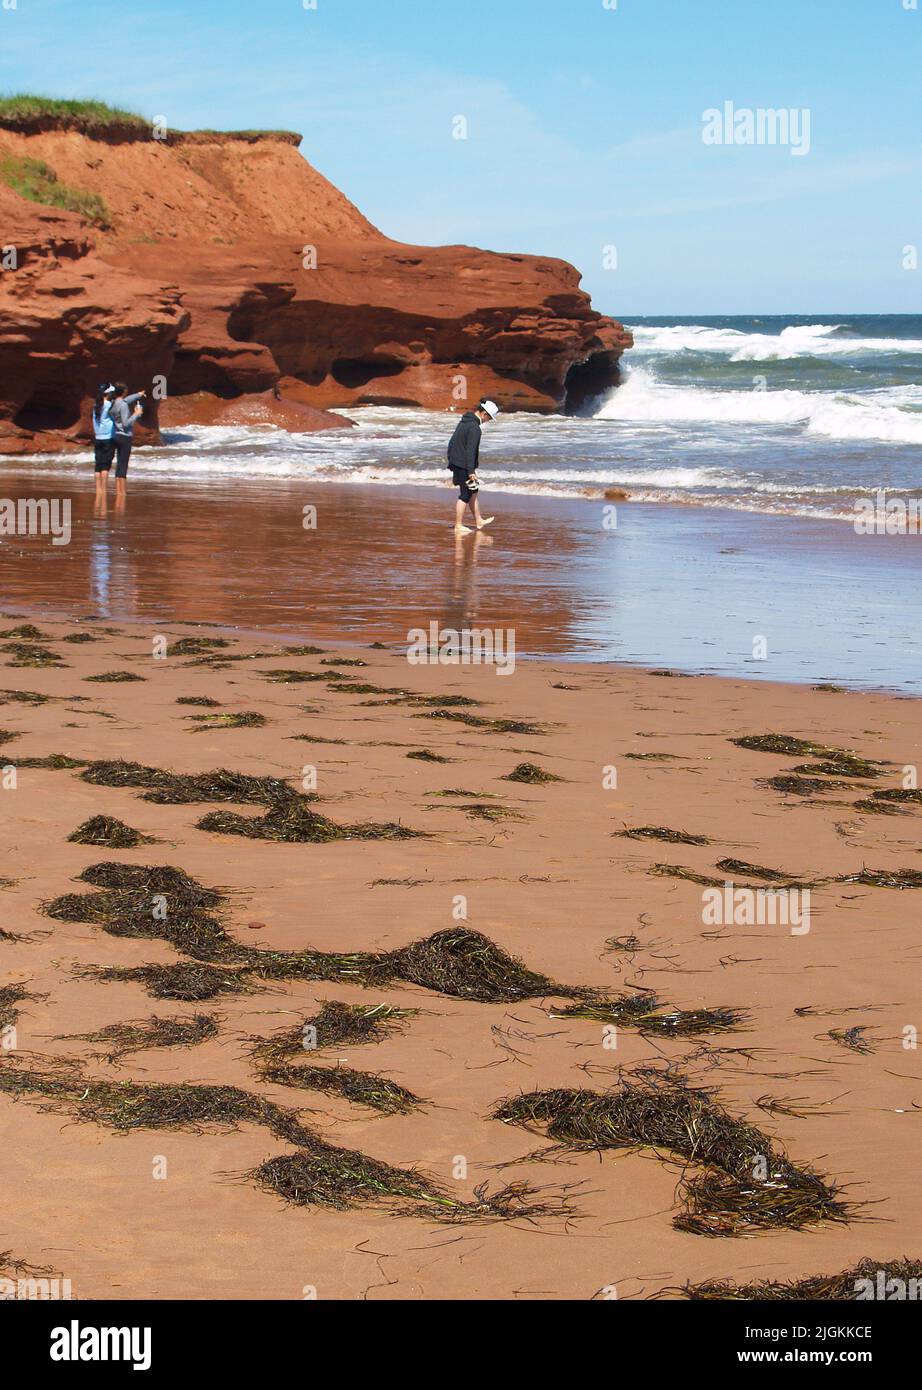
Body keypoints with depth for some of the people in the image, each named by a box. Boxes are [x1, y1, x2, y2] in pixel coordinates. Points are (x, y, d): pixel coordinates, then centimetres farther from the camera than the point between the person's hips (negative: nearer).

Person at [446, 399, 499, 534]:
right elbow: (470, 451, -24)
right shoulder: (474, 428, -20)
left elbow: (452, 443, 20)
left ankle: (478, 521, 28)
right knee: (465, 495, -2)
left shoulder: (463, 421, 12)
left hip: (456, 463, 10)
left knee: (473, 491, 19)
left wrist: (451, 461, 25)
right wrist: (471, 472, -23)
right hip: (464, 466, -10)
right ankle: (458, 526, 3)